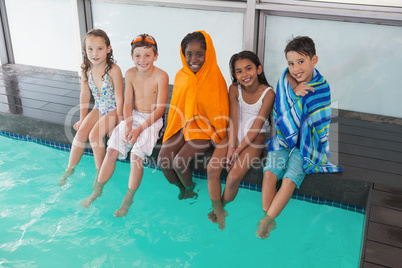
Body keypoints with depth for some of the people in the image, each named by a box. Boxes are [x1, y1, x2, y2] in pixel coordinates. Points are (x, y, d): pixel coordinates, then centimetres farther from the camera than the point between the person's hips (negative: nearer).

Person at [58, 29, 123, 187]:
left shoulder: (114, 70, -22)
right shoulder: (86, 69, -5)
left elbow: (119, 99, -18)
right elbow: (84, 96, 3)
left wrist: (117, 123, -16)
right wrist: (82, 119, 4)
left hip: (113, 110, -5)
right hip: (98, 109, 5)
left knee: (94, 134, -21)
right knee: (81, 132, -11)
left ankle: (100, 172, -3)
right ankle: (70, 169, 6)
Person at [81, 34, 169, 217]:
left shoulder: (161, 76, -16)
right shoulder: (130, 74, -2)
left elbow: (160, 108, -16)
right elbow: (127, 103, 3)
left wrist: (140, 129, -20)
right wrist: (128, 126, -13)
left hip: (152, 120, -4)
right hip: (133, 117, 5)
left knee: (136, 154, -23)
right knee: (112, 150, -9)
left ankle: (128, 199, -6)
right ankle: (97, 190, 10)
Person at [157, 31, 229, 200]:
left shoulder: (215, 79, -12)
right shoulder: (181, 76, 3)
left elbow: (220, 112, -5)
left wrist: (214, 136, -7)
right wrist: (171, 128, 9)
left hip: (203, 130, -5)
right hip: (181, 127, 5)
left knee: (179, 161, -22)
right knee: (163, 160, -13)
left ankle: (190, 189, 13)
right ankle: (181, 187, 17)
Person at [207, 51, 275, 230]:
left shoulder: (268, 93, -13)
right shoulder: (234, 89, -4)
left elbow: (257, 126, -15)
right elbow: (233, 119, -7)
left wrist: (238, 150, -19)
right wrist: (231, 147, -18)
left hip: (255, 138, -3)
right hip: (234, 134, 4)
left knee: (234, 176, -23)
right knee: (212, 168, -19)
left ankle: (222, 207, 7)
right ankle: (217, 210, 1)